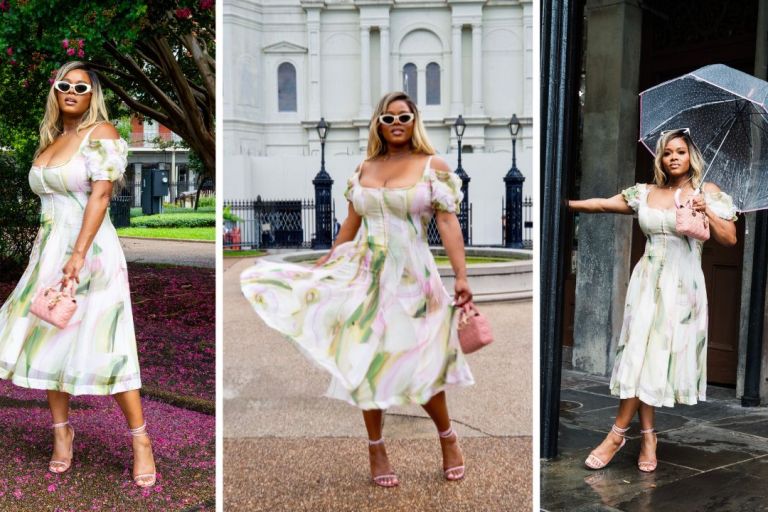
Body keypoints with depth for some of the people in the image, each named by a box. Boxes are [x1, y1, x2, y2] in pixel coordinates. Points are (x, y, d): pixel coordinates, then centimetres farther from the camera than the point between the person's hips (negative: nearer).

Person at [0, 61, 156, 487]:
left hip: (89, 250, -7)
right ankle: (61, 430, 23)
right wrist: (44, 252, 8)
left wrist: (78, 255, -23)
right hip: (48, 249, 7)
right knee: (48, 340, 8)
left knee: (103, 347, -8)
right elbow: (47, 200, 15)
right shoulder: (49, 140, 16)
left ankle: (140, 439, 1)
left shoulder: (101, 133, -5)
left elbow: (100, 195, -15)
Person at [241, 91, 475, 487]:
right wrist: (324, 264, 18)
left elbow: (447, 223, -9)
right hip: (364, 274, 4)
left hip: (411, 277, -4)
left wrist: (461, 276, -15)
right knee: (368, 361, 6)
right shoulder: (364, 169, 9)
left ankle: (448, 438, 24)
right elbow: (351, 223, 15)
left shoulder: (433, 166, -2)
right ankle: (376, 448, 21)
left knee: (416, 363, -2)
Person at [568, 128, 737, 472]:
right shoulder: (646, 193, 10)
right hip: (647, 283, 2)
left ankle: (618, 433, 2)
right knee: (642, 357, -3)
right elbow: (603, 205, 12)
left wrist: (707, 213, -15)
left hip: (682, 286, -2)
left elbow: (729, 239, 0)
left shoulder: (707, 193, 3)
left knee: (653, 357, -4)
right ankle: (647, 437, 4)